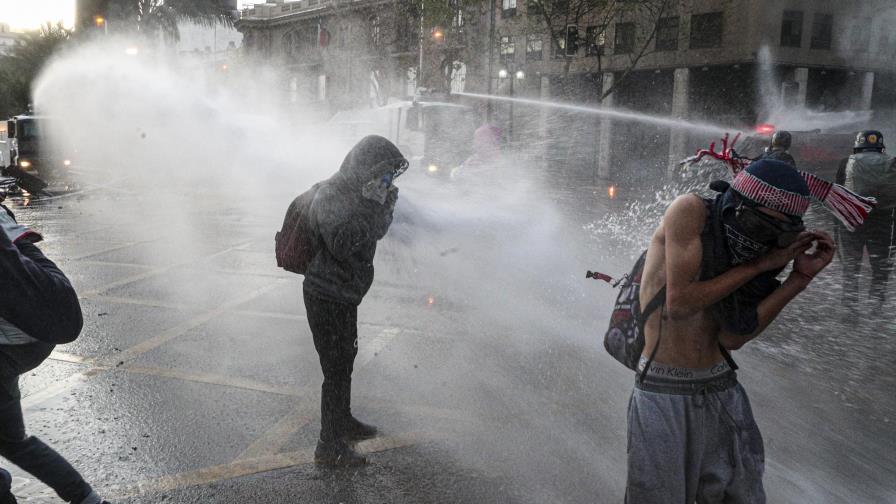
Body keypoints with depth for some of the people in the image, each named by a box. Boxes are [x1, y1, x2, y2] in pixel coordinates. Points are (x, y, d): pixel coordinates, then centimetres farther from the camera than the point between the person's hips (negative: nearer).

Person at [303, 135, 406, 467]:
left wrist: (384, 209, 0)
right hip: (328, 298, -10)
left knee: (345, 359, 23)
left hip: (344, 294, 10)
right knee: (336, 369, -3)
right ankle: (330, 447, 9)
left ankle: (343, 421, 41)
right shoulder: (331, 196, -23)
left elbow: (374, 233, 16)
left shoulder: (358, 193, 6)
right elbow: (342, 244, -30)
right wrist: (375, 210, -25)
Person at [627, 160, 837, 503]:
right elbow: (678, 303, -20)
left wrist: (801, 276, -8)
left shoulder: (746, 248, 3)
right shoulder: (690, 212, -12)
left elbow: (733, 338, -7)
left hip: (723, 393, 5)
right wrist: (759, 265, -13)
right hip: (665, 394, -5)